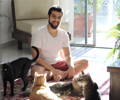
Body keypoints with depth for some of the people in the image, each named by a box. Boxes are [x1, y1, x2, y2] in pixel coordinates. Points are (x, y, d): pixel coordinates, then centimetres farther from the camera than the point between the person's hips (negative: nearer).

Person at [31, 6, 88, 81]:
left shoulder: (63, 34, 2)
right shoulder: (39, 33, -13)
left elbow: (67, 55, 3)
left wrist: (71, 66, -21)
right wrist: (53, 70, -28)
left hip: (59, 64, 5)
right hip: (44, 65, -5)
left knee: (85, 62, -9)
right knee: (35, 70, -39)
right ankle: (64, 75, -22)